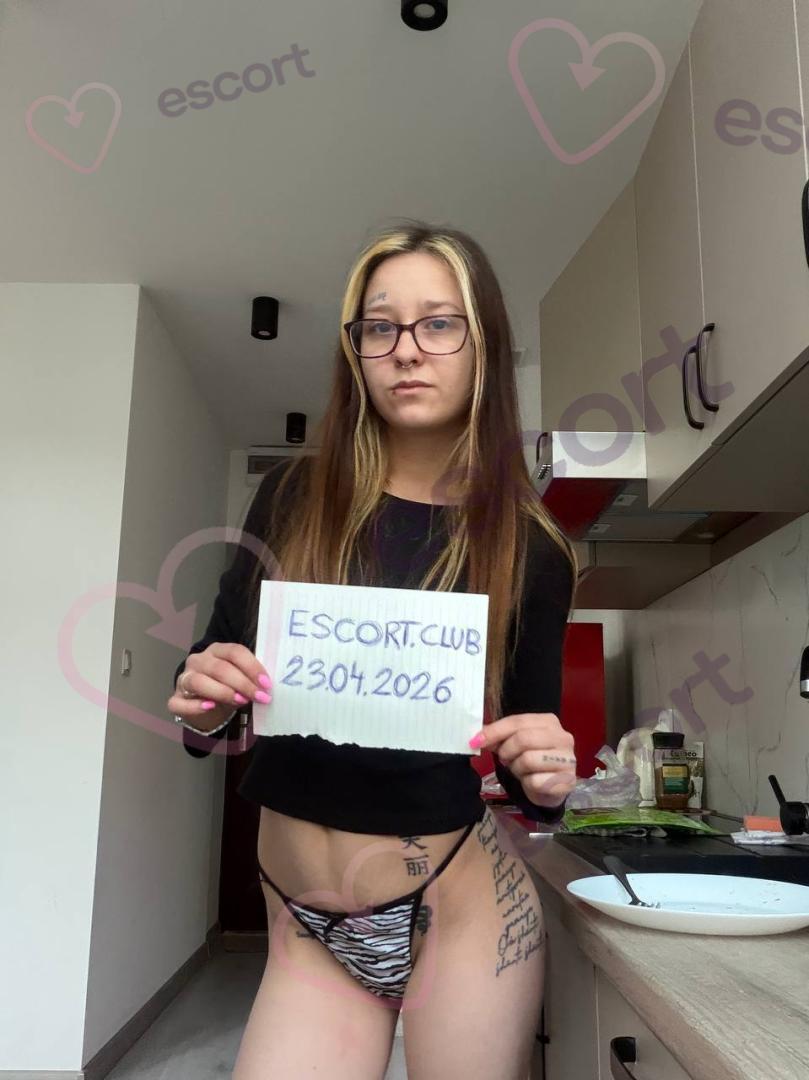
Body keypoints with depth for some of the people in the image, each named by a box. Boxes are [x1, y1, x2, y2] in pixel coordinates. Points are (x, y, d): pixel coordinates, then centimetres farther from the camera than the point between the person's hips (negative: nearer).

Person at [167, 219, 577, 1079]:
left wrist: (546, 781, -20)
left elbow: (535, 762, 1)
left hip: (463, 910, 0)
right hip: (304, 928, 1)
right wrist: (202, 709, -18)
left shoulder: (530, 547, -6)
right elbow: (213, 670, 3)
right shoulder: (293, 497, -4)